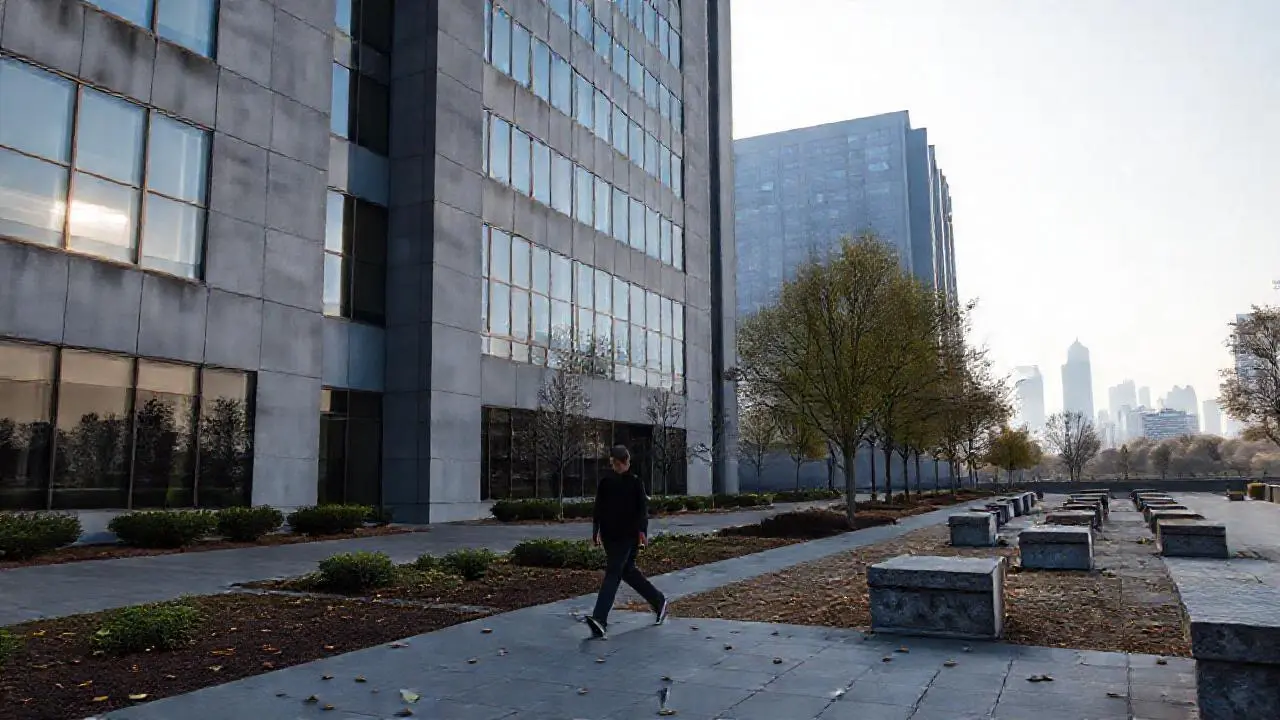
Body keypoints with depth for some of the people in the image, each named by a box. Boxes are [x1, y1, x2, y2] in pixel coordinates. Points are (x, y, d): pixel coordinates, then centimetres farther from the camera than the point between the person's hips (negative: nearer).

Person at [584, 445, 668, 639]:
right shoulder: (605, 482, 9)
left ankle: (600, 620, -20)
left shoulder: (635, 482, -3)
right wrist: (596, 530, 7)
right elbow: (599, 508, 12)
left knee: (613, 573, -14)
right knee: (627, 571, 15)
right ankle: (658, 601, 34)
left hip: (628, 536, -6)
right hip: (610, 535, 6)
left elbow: (643, 508, -6)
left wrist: (642, 530, -17)